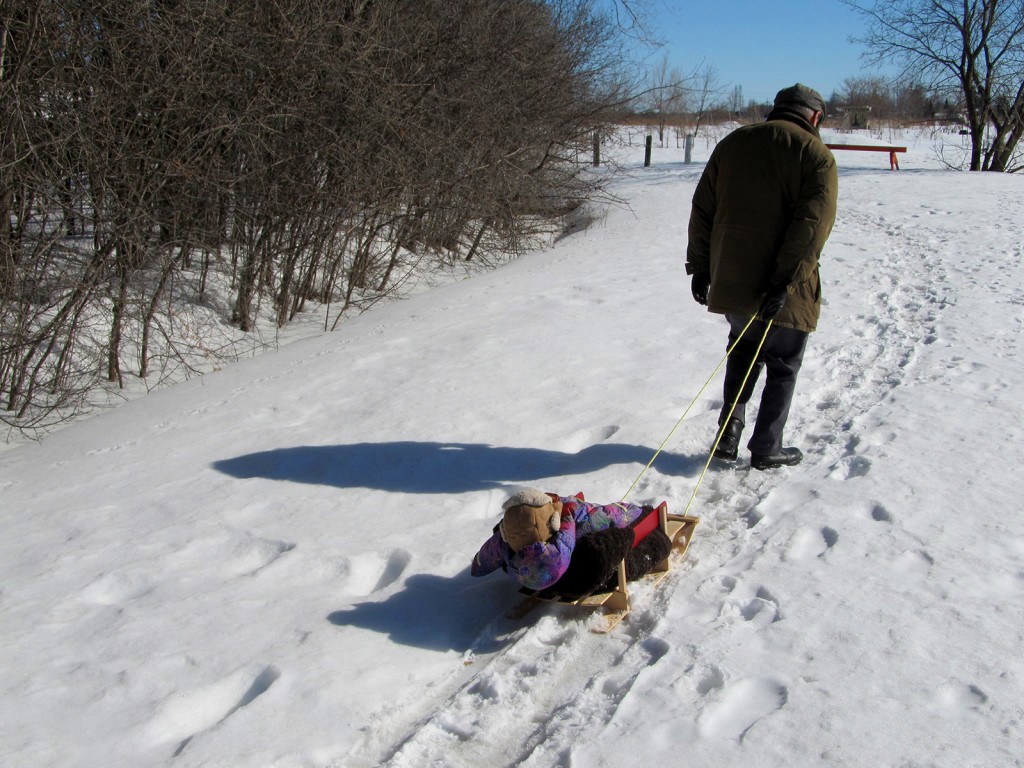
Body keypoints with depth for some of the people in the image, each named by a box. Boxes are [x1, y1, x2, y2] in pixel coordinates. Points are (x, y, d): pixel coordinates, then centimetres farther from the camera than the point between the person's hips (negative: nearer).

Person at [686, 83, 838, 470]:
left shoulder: (732, 143, 10)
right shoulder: (816, 155, -6)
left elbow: (702, 210, 9)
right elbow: (812, 225, -18)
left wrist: (699, 267, 13)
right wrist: (785, 282, -20)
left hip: (729, 280, 5)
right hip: (783, 290, -5)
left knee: (742, 352, 24)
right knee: (783, 367, 11)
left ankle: (729, 435, 19)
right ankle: (766, 448, 18)